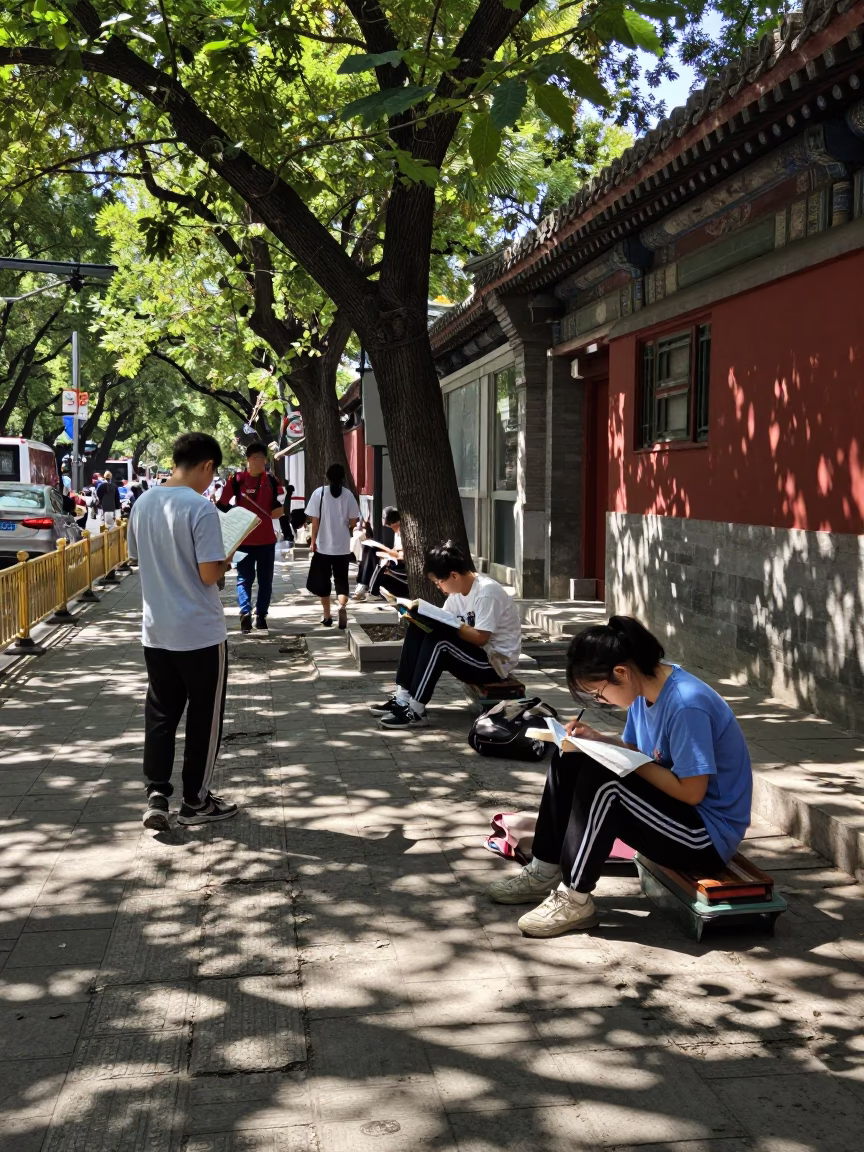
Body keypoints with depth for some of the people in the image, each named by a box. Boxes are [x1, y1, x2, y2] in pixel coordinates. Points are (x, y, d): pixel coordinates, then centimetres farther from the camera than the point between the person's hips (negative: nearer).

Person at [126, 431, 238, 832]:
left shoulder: (143, 503, 4)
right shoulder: (201, 508, -18)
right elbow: (209, 575, -19)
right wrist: (224, 564, 1)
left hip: (156, 631, 6)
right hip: (201, 633, -6)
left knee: (160, 713, 13)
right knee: (204, 717, 8)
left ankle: (156, 794, 6)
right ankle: (195, 802, 17)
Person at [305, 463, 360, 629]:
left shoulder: (319, 492, -5)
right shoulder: (348, 494, -1)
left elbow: (315, 519, -5)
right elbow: (353, 521, 0)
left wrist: (313, 541, 2)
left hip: (323, 545, -1)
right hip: (343, 546, 1)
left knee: (322, 581, 11)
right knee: (341, 579, 8)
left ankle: (327, 616, 16)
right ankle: (342, 606, -19)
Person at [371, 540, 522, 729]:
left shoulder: (487, 591, -21)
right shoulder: (458, 590, 6)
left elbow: (480, 638, -26)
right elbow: (445, 623, 4)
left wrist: (451, 623, -20)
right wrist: (422, 615, -13)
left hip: (496, 662, -9)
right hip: (475, 656, 9)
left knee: (439, 638, -29)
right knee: (418, 629, -1)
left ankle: (416, 710, -28)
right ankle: (403, 697, -6)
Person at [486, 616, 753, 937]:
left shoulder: (686, 705, -28)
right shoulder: (646, 689, -1)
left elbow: (692, 791, -26)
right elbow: (633, 748, 11)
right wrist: (596, 739, -8)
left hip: (709, 836, -9)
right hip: (674, 813, 9)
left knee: (602, 779, -28)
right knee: (569, 762, 2)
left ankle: (574, 899, -16)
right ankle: (546, 872, 6)